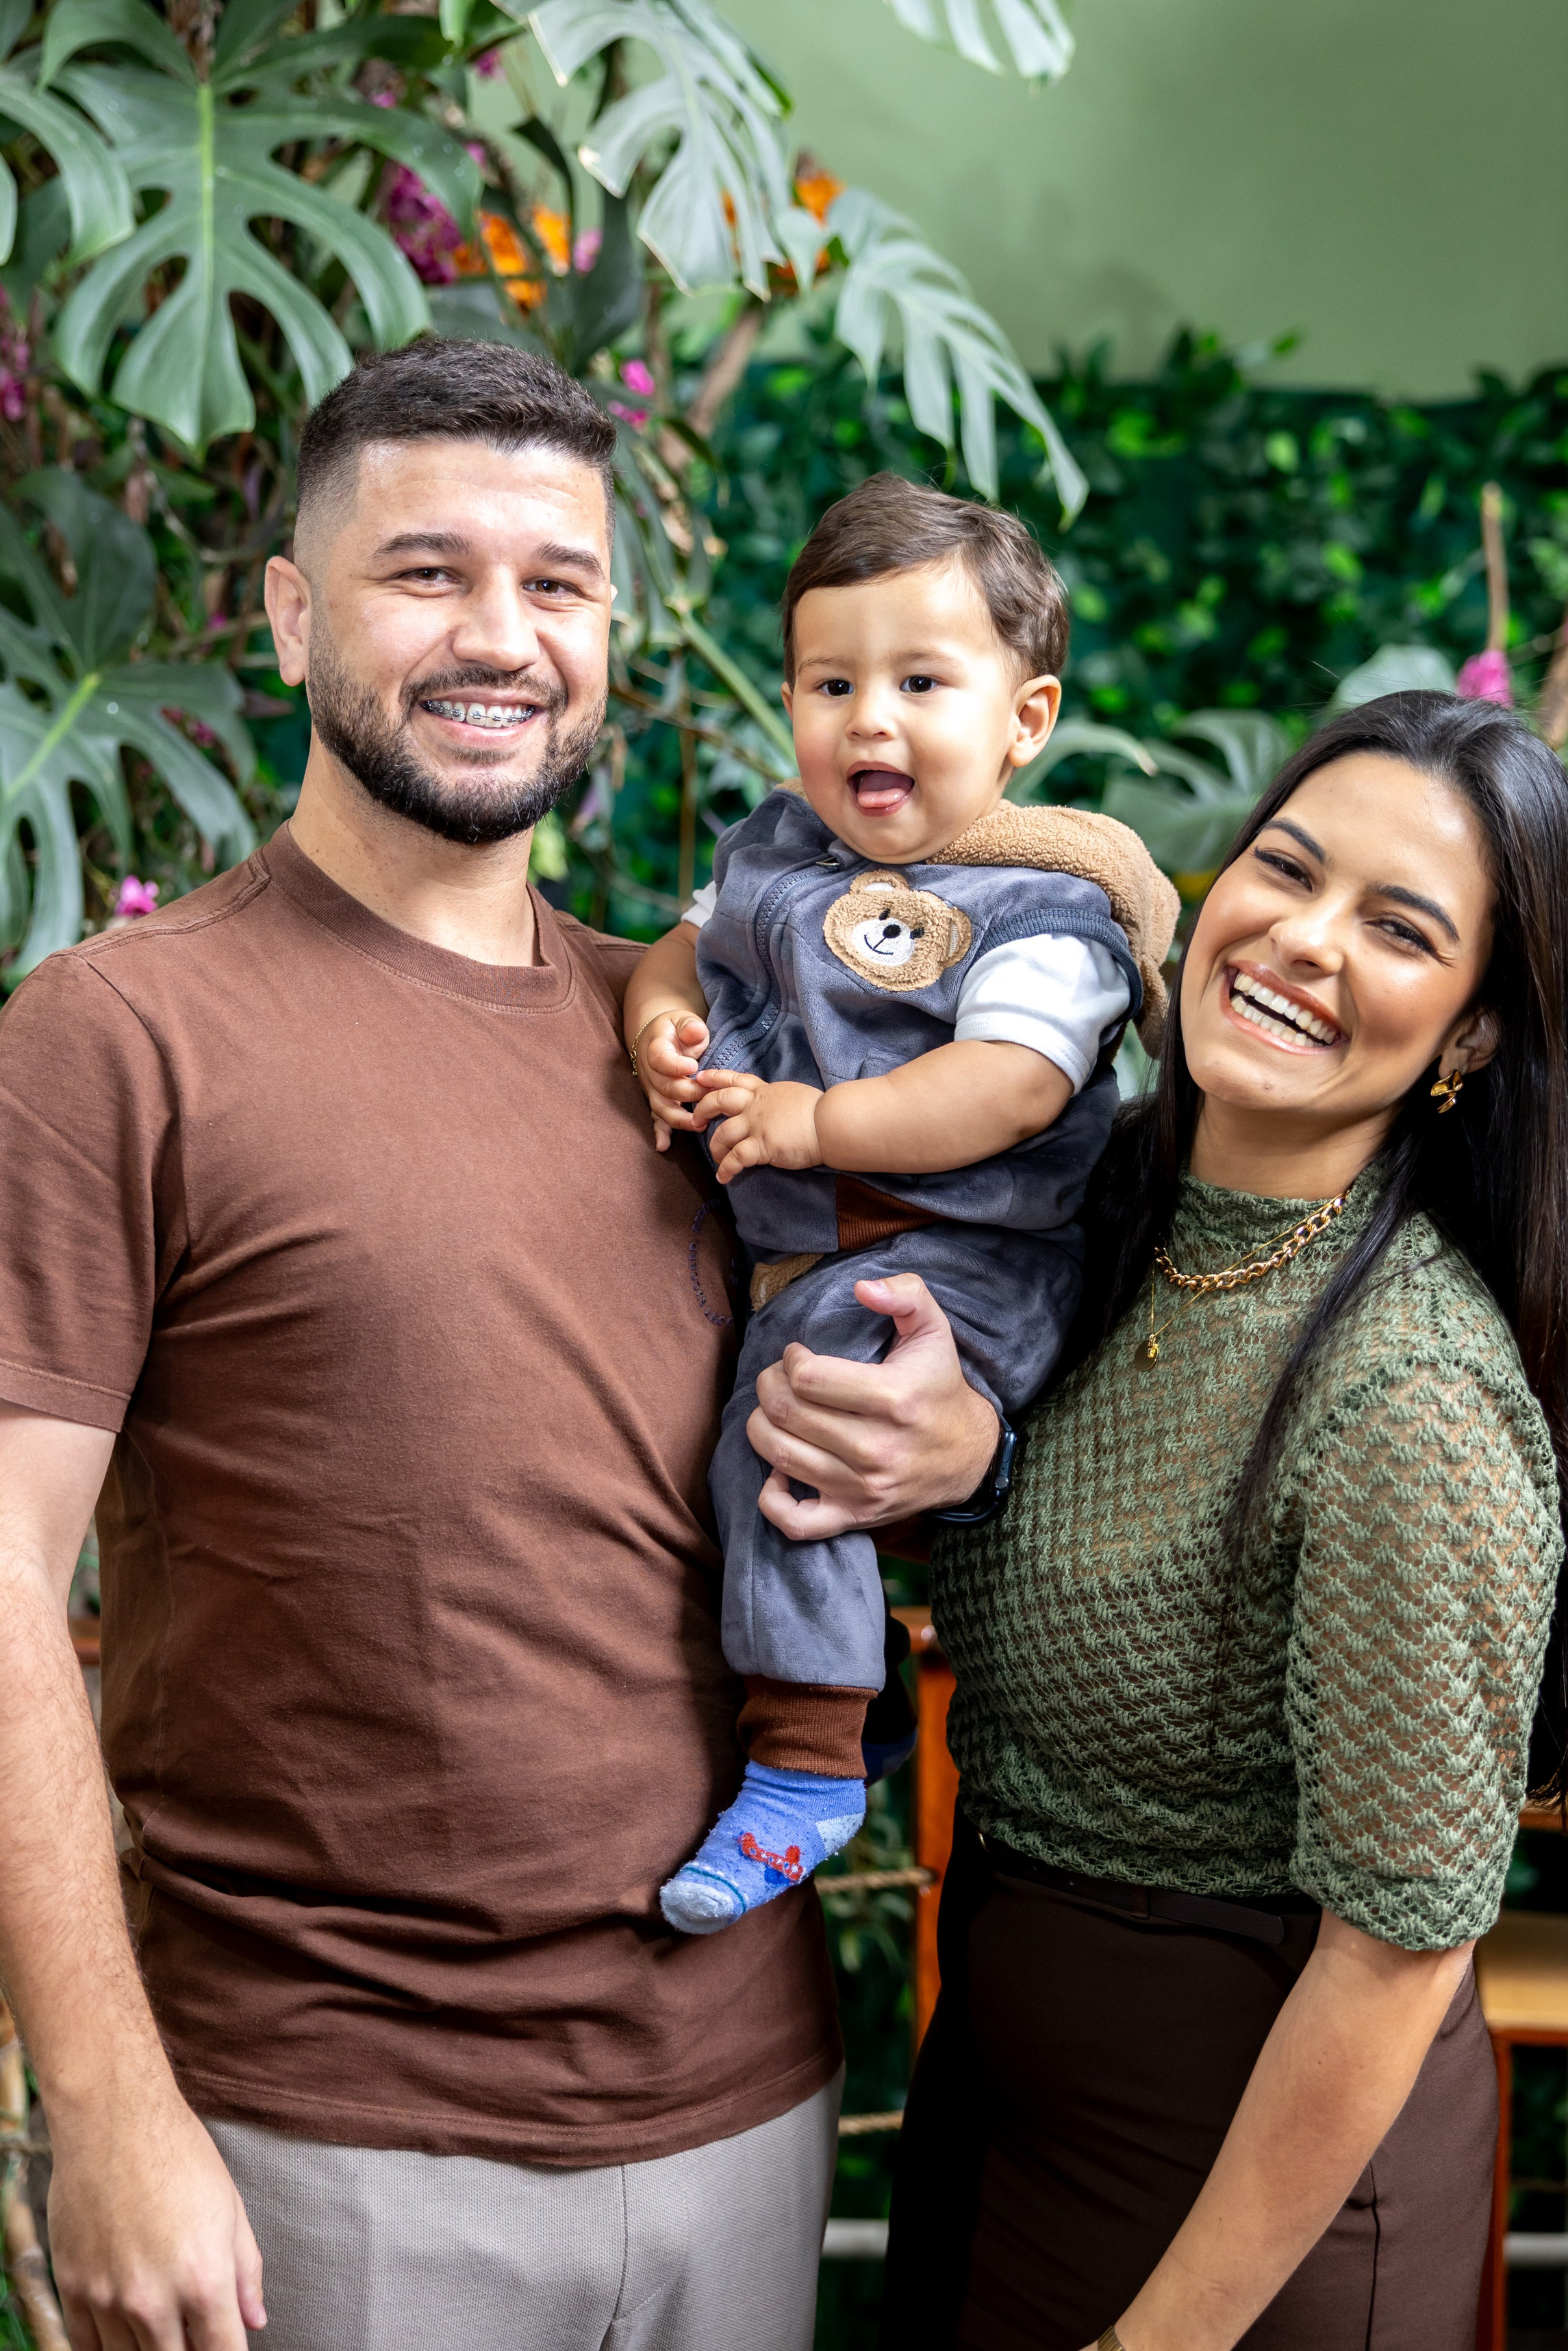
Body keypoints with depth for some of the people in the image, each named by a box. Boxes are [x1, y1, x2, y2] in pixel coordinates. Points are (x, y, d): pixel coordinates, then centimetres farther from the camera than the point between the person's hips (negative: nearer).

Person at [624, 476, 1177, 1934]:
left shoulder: (1041, 907, -10)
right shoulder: (778, 849, 13)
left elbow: (1013, 1089, -22)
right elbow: (688, 946, 23)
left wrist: (813, 1121, -26)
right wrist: (657, 1020, -2)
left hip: (947, 1264, -8)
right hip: (782, 1249, 9)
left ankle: (806, 1765, -16)